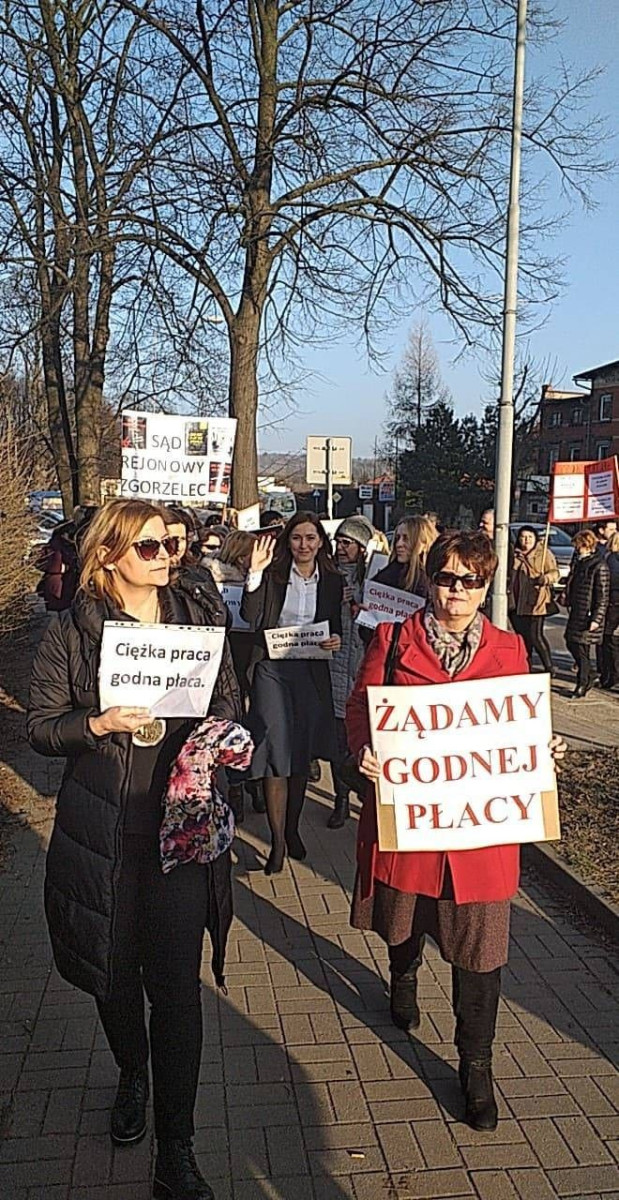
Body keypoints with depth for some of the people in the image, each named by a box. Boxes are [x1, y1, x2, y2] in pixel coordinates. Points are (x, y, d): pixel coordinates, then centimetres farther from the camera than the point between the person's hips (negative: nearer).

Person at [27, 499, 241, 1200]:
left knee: (176, 983, 0)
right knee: (115, 972, 17)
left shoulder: (191, 618, 3)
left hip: (181, 822, 0)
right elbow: (40, 726, -2)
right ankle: (132, 1077, 48)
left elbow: (228, 696, 9)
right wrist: (100, 724, -19)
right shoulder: (72, 630, -3)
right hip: (103, 830, 0)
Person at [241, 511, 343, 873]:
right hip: (273, 670, -3)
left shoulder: (333, 580, 6)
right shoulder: (273, 574, -3)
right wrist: (256, 571, -24)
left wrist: (336, 640, -8)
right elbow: (250, 616, -15)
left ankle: (292, 829, 31)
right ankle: (278, 842, 4)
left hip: (312, 671, 3)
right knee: (276, 752, -5)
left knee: (302, 754, 12)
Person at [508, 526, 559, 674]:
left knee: (535, 636, -10)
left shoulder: (544, 553, 2)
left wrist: (546, 578, -24)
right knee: (522, 637, 11)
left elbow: (555, 573, -4)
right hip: (516, 602, 5)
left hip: (535, 602, -5)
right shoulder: (514, 554, 13)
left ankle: (549, 668, 1)